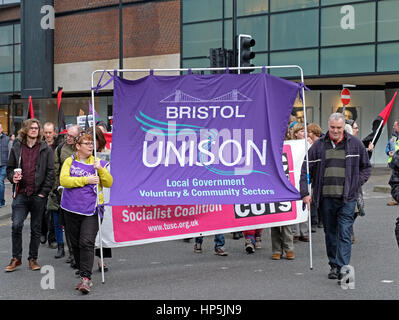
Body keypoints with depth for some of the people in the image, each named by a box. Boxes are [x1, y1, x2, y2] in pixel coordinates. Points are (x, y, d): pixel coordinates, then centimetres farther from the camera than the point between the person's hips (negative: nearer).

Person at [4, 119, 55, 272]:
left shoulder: (45, 149, 2)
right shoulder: (17, 148, 7)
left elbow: (50, 172, 0)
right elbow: (10, 167, 15)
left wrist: (44, 192, -7)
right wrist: (12, 177, -7)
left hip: (38, 195, -1)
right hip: (21, 194, 1)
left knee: (36, 228, 8)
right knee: (16, 225, -8)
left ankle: (33, 258, 19)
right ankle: (16, 258, 6)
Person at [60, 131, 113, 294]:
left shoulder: (98, 163, 9)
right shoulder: (69, 161, 7)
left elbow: (109, 183, 2)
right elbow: (64, 180, -8)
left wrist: (100, 169, -13)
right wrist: (86, 180, -13)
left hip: (91, 210, -2)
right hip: (72, 210, 2)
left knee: (87, 242, -15)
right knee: (76, 243, 9)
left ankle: (86, 278, -19)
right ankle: (83, 274, 24)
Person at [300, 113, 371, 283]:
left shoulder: (355, 144, 4)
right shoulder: (319, 145, 5)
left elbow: (366, 167, 16)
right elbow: (306, 169, 8)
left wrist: (357, 183, 2)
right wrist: (305, 192, 0)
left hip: (347, 198, -2)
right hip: (326, 197, 2)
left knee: (344, 234, -8)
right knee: (330, 233, 11)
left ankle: (343, 268, -10)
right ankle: (333, 265, 23)